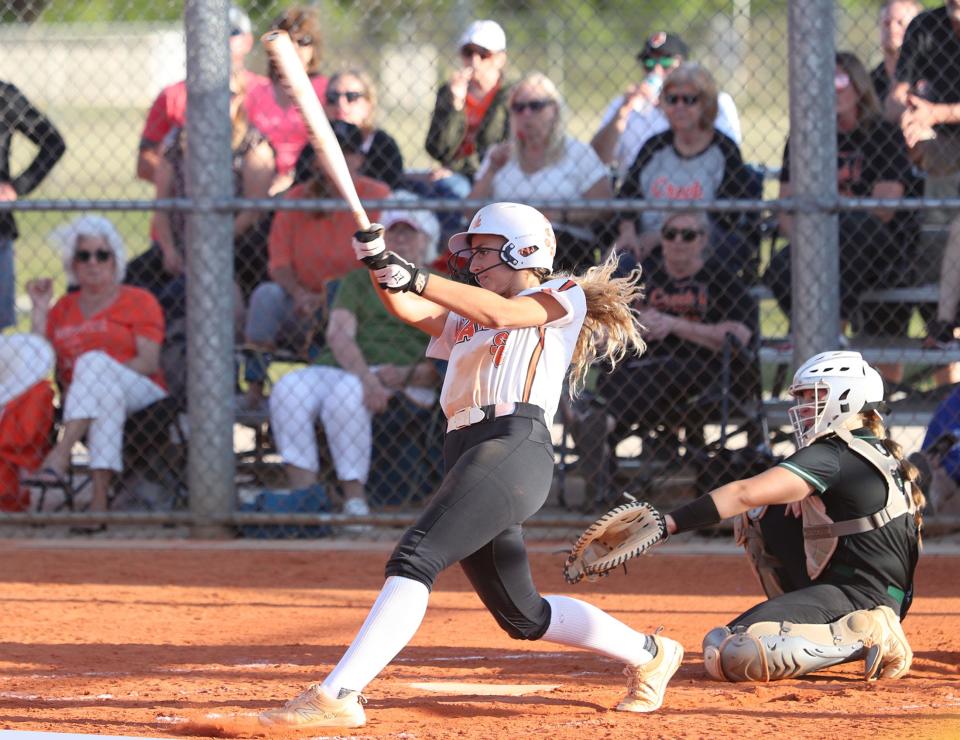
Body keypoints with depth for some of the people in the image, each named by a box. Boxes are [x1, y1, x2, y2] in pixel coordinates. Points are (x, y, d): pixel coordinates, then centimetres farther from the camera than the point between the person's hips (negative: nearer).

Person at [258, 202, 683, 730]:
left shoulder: (565, 297, 9)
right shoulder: (463, 319, 30)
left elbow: (502, 313, -10)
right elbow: (409, 309, 12)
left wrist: (414, 277, -17)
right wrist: (380, 265, -8)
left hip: (515, 445, -9)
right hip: (464, 457, 9)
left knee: (415, 558, -24)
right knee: (522, 617, 14)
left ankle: (337, 695, -35)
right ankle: (648, 653, 32)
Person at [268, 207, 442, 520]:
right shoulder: (359, 279, 22)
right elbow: (338, 333, 3)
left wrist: (406, 375, -18)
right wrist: (367, 378, -18)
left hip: (406, 382, -4)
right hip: (340, 367, 4)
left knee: (344, 393, -36)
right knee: (288, 388, -28)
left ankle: (355, 502, -37)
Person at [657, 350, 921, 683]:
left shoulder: (831, 456, -15)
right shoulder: (880, 452, 14)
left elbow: (744, 494, -24)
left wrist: (668, 524, -27)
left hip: (853, 599, -10)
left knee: (729, 655, -25)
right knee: (757, 516, 17)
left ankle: (863, 638, -17)